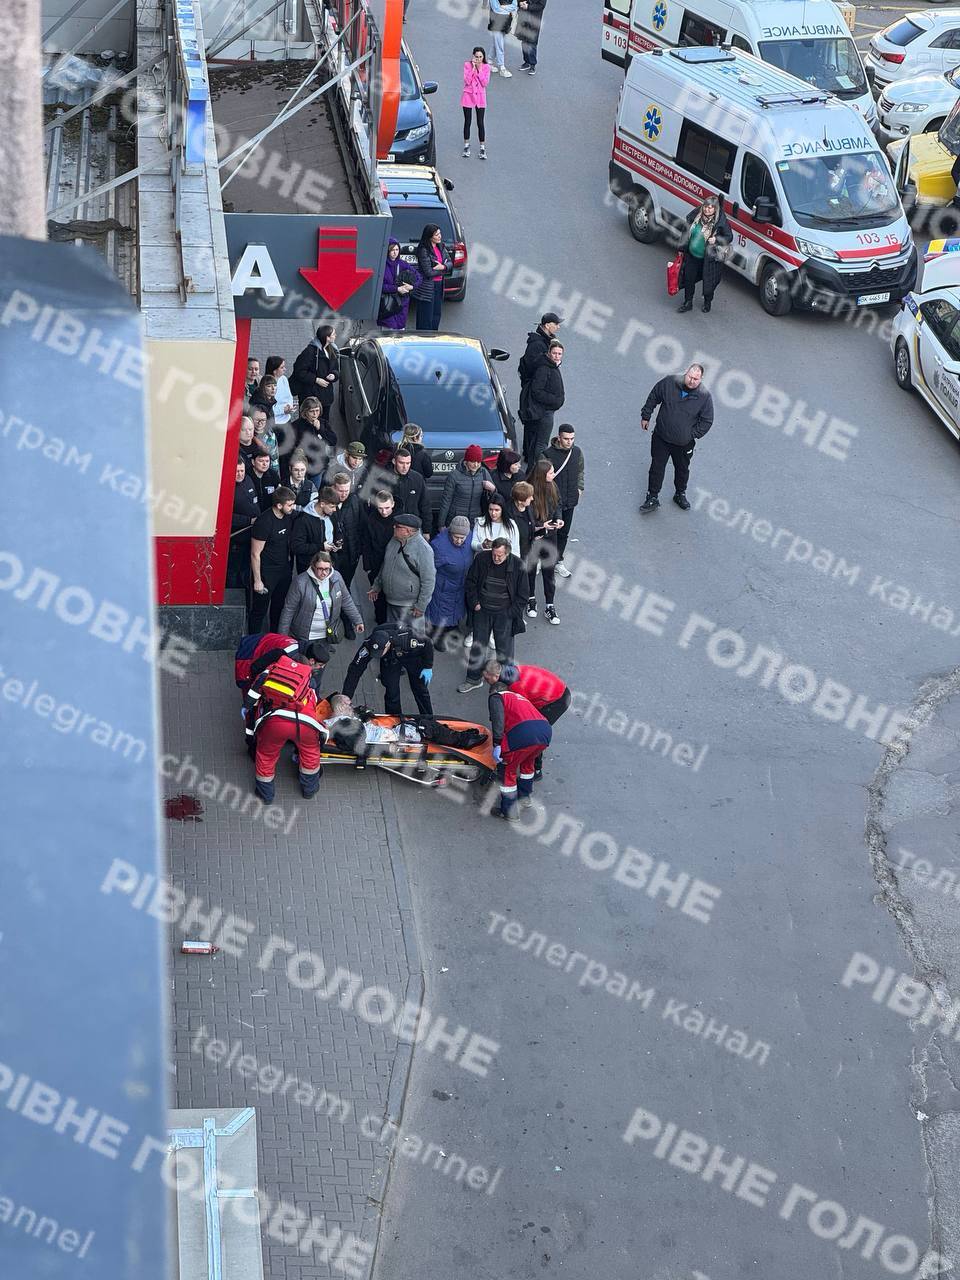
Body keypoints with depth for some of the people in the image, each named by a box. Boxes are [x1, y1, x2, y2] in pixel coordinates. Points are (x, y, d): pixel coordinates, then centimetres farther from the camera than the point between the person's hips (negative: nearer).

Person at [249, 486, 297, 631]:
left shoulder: (288, 516, -2)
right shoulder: (264, 522, -24)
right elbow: (255, 554, -18)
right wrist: (257, 581, -16)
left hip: (284, 569, 7)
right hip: (266, 572, -7)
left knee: (280, 607, 18)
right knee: (260, 609, 4)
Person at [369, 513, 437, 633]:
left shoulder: (422, 549, -24)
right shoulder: (394, 541, 0)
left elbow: (428, 580, -20)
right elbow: (385, 565, 17)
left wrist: (421, 606, -18)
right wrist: (376, 586, 21)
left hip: (410, 605, -8)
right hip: (391, 601, 8)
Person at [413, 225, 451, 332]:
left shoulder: (440, 247, 7)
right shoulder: (424, 250, -17)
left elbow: (450, 263, 9)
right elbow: (429, 272, -19)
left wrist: (443, 267, -14)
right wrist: (444, 270, -6)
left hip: (439, 286, 8)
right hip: (427, 288, -8)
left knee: (436, 317, 12)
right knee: (426, 319, -3)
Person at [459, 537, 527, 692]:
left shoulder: (517, 565, -13)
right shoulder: (481, 559, -9)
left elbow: (522, 593, -3)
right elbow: (471, 582, 5)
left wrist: (512, 613, -8)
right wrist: (474, 603, -3)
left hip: (505, 614, -2)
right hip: (482, 610, 2)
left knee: (504, 649, 5)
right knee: (478, 645, 13)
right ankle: (473, 678, 29)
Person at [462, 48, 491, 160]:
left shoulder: (486, 67, -3)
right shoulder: (467, 65, -6)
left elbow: (485, 83, -13)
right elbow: (467, 81, -16)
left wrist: (479, 69, -17)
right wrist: (473, 68, -19)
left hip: (480, 97, 0)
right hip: (468, 95, 0)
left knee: (480, 123, 1)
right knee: (467, 122, 8)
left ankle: (482, 147, 9)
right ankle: (466, 145, 23)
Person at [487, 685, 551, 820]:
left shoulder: (495, 697, 18)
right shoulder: (520, 697, 39)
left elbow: (498, 717, -3)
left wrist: (497, 744, -9)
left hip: (523, 733, -7)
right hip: (546, 731, 7)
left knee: (507, 769, 11)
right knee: (528, 762, 34)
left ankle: (509, 812, 17)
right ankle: (526, 797, 47)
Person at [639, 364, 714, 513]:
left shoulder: (705, 396, -16)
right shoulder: (669, 383, -15)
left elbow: (707, 421, -5)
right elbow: (653, 397, 3)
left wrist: (693, 434, -8)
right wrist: (645, 416, 6)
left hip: (684, 443, 0)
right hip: (661, 439, 0)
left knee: (682, 470, 19)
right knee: (657, 468, 5)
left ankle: (680, 495, 41)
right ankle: (652, 498, 19)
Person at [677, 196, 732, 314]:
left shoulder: (720, 221, -20)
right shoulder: (696, 215, -8)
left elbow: (729, 237, -10)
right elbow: (686, 231, 7)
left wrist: (716, 239, -27)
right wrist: (682, 247, 11)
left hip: (709, 259, -4)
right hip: (692, 255, 4)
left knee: (708, 281, 13)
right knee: (689, 279, 13)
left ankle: (707, 302, 39)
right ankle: (688, 302, 32)